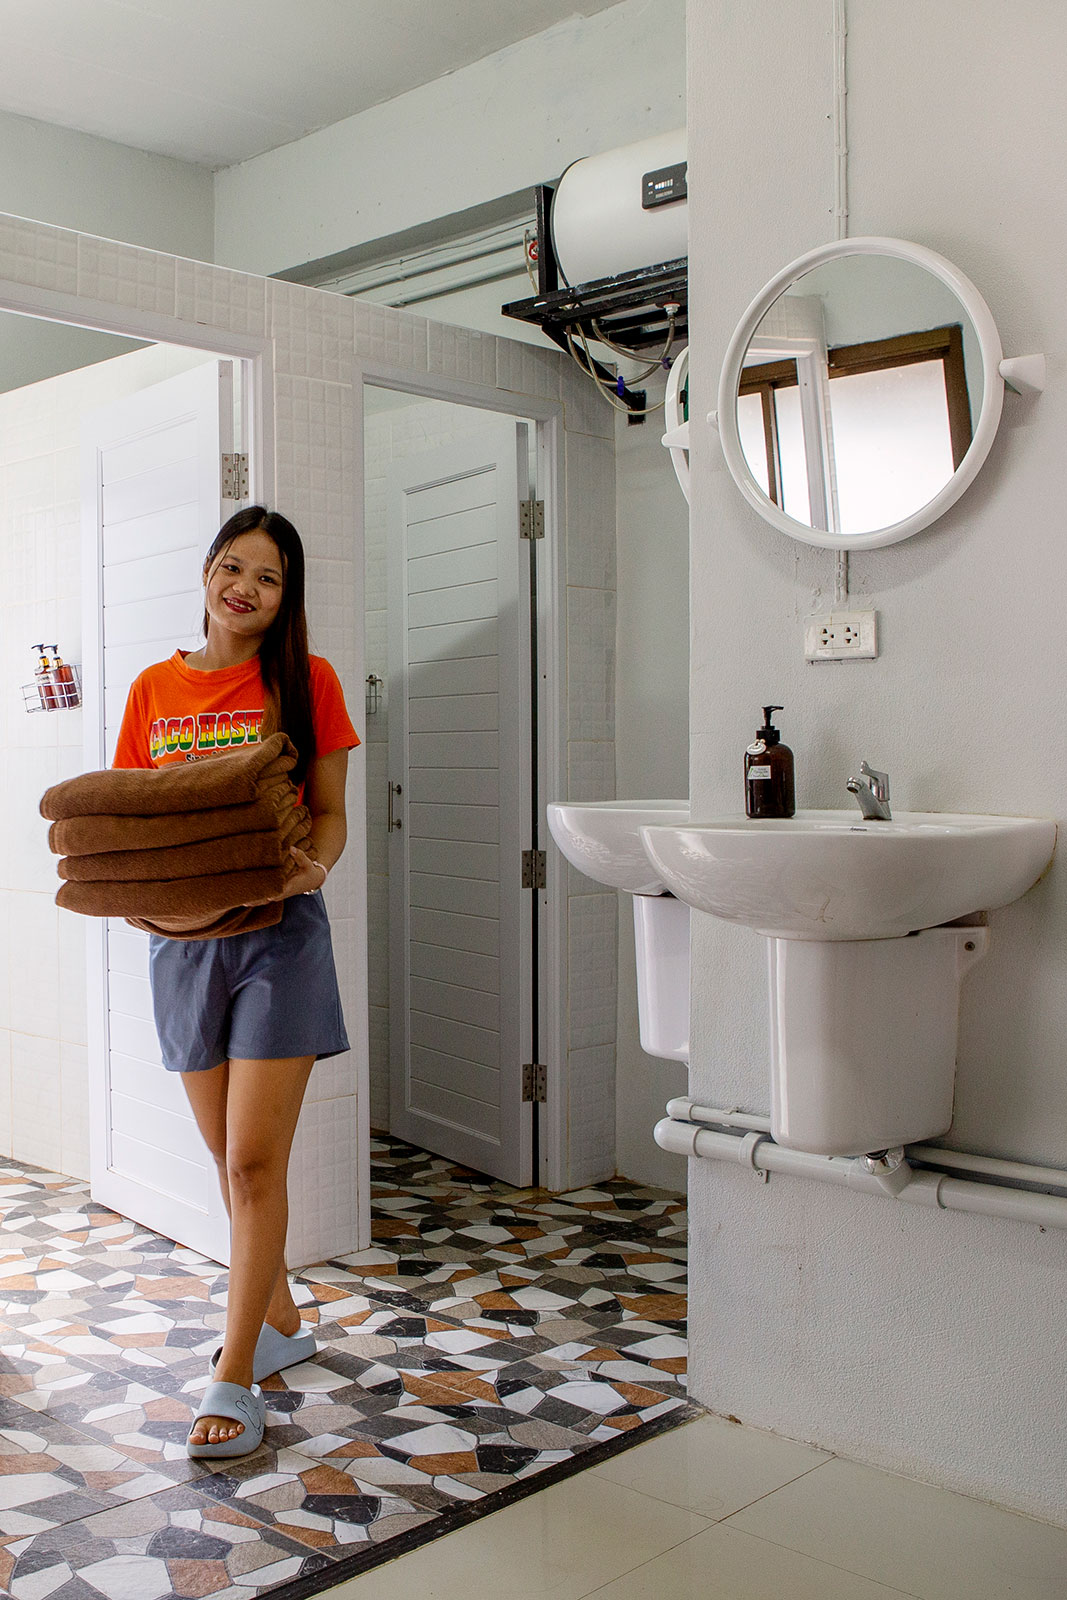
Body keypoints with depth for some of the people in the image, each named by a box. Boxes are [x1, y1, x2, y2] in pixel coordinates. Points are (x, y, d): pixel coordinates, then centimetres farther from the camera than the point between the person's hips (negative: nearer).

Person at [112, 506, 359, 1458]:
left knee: (255, 1164, -6)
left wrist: (312, 870, -22)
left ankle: (235, 1378, 4)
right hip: (182, 937, 4)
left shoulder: (306, 681, 0)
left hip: (277, 933, -4)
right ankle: (281, 1322, 33)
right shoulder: (154, 690, 9)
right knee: (232, 1160, 13)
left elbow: (328, 814, -1)